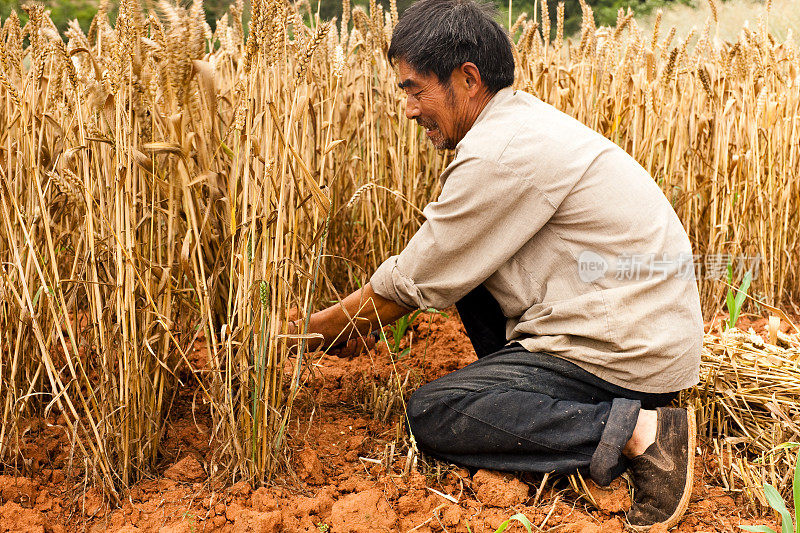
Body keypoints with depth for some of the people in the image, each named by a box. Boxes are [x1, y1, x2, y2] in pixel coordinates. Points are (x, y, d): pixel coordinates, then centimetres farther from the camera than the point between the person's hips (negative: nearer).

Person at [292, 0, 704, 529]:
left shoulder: (502, 153, -21)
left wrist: (318, 328, 3)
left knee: (430, 413, -9)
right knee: (462, 254, 15)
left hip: (633, 356, -10)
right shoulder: (521, 115, 10)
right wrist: (355, 315, 16)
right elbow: (434, 263, 19)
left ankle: (638, 432, -14)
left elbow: (412, 286, -12)